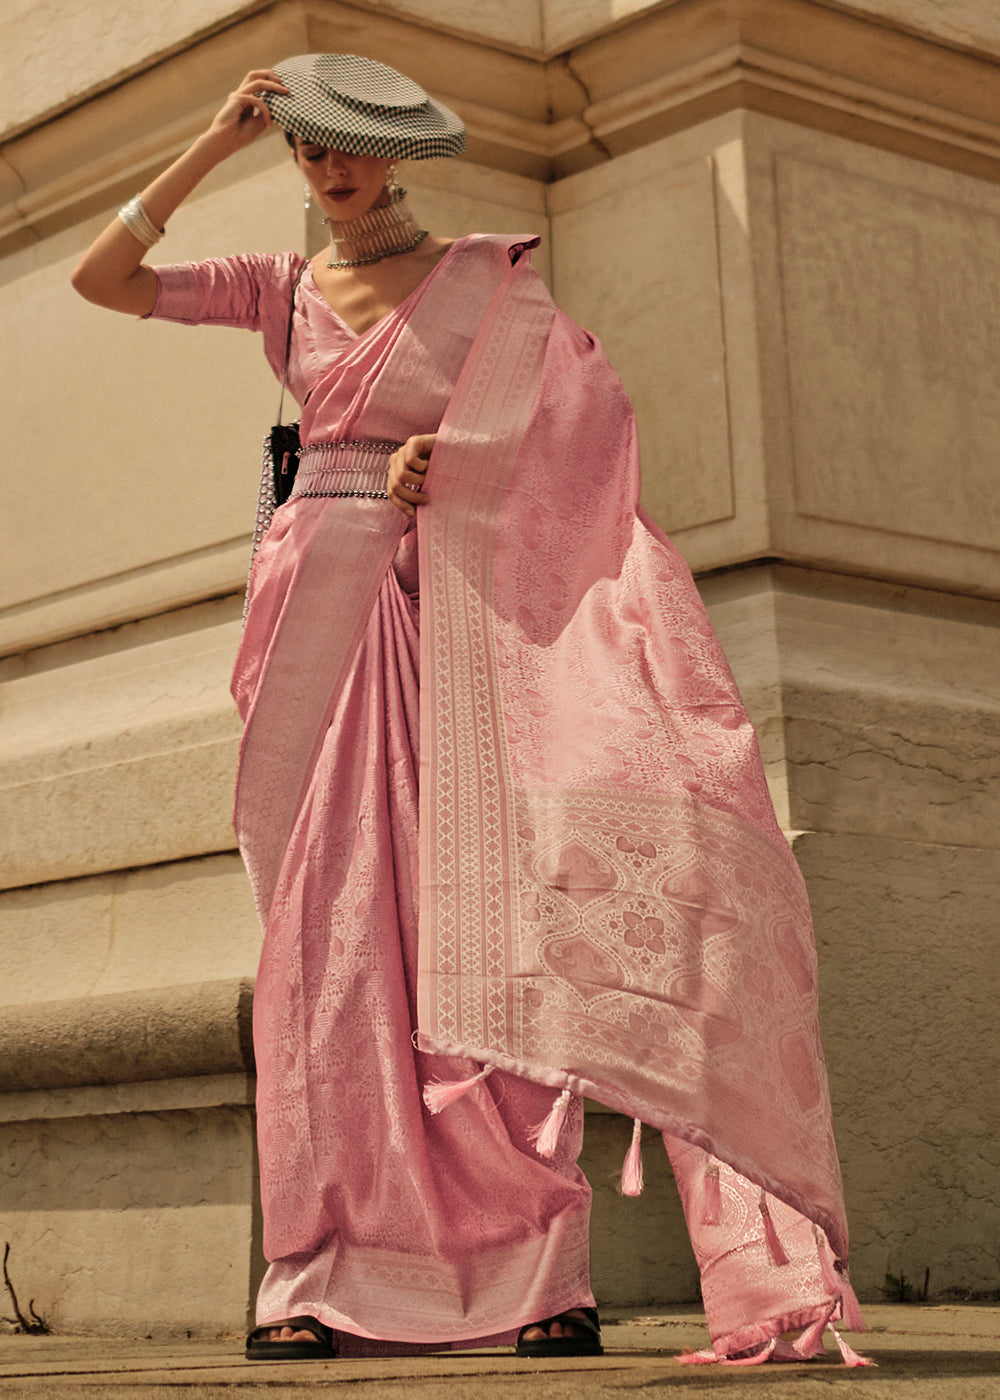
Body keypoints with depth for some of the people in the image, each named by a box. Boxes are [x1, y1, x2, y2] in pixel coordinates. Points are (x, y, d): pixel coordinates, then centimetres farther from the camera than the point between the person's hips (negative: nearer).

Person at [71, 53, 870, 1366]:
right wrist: (216, 142, 5)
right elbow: (98, 278, 8)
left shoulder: (487, 277, 9)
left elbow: (590, 405, -1)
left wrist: (449, 453, -11)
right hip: (317, 608, 3)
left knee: (484, 915, -13)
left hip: (444, 612, -2)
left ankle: (539, 1270, -14)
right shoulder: (282, 288, 16)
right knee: (327, 926, -4)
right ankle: (318, 1279, -3)